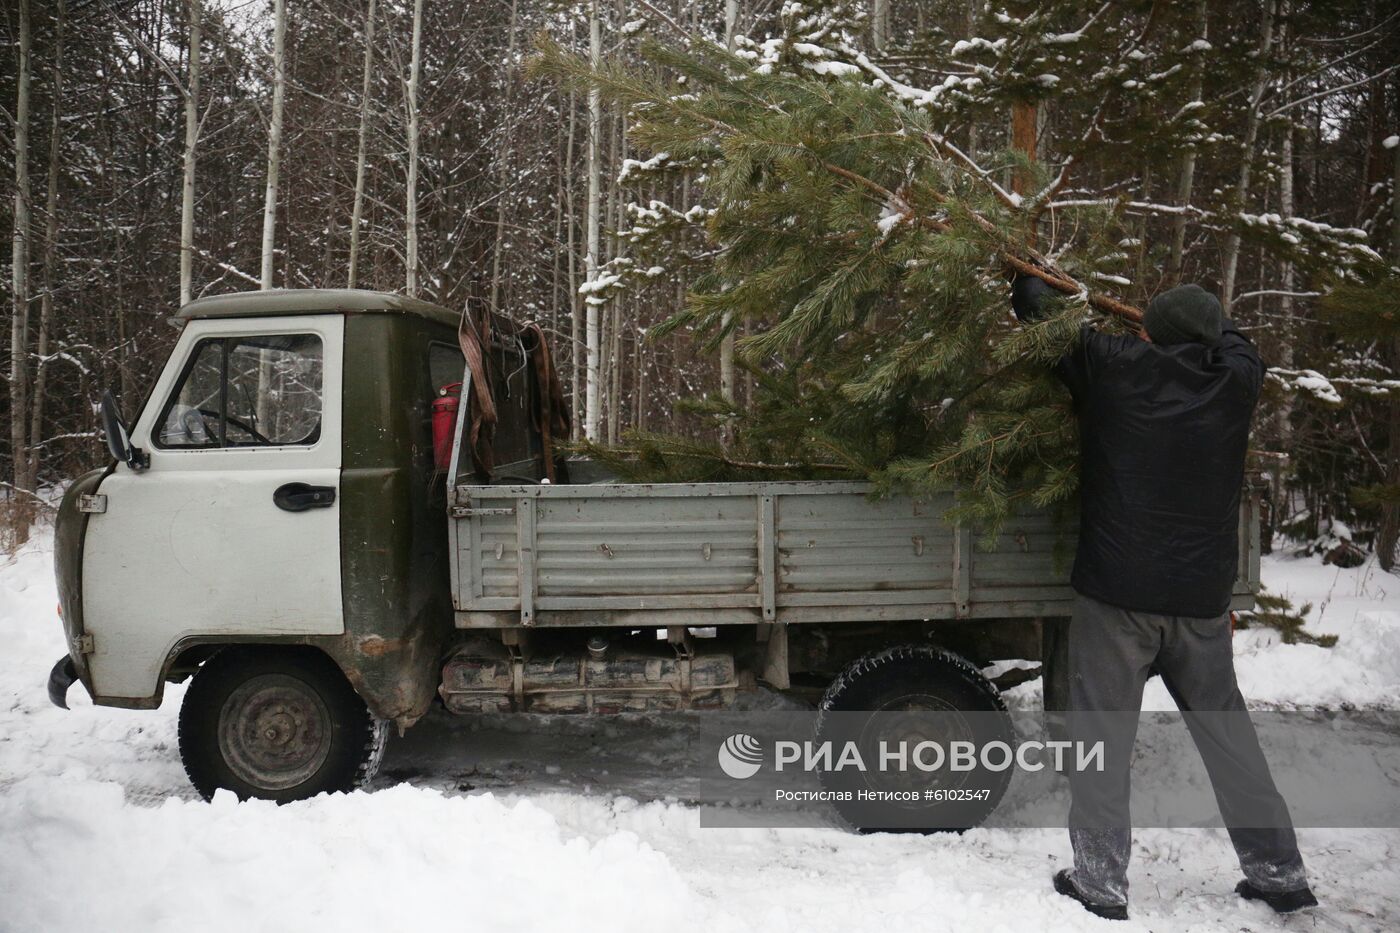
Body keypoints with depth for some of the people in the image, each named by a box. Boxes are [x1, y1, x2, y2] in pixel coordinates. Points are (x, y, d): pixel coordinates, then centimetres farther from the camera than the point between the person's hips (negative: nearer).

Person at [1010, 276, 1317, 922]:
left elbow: (1040, 314, 4)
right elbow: (1236, 341, 26)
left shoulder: (1113, 365, -7)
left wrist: (1027, 279, 24)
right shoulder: (1236, 380, 2)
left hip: (1116, 593, -4)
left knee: (1102, 736, 4)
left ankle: (1100, 884, 8)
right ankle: (1280, 874, 27)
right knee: (1226, 731, 16)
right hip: (1202, 598, 4)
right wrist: (1201, 314, 40)